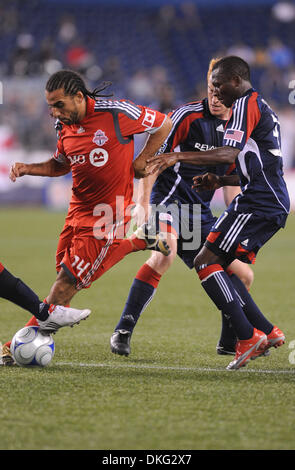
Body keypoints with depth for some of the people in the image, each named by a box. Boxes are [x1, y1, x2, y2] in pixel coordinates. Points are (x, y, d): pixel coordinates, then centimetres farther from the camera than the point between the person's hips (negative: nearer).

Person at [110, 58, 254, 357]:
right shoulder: (188, 116, -10)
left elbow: (231, 180, 21)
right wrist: (143, 204, -19)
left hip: (201, 213, 7)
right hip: (170, 196, -7)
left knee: (243, 275, 5)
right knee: (166, 251, -36)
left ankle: (230, 342, 27)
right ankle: (123, 331, -33)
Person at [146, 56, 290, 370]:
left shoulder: (246, 105, -8)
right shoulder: (262, 108, 24)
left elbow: (230, 154, -22)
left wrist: (179, 156, -26)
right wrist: (221, 181, 16)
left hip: (258, 203, -10)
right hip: (274, 204, 10)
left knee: (206, 261, -12)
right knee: (222, 268, 12)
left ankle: (247, 336, -17)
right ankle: (267, 332, 7)